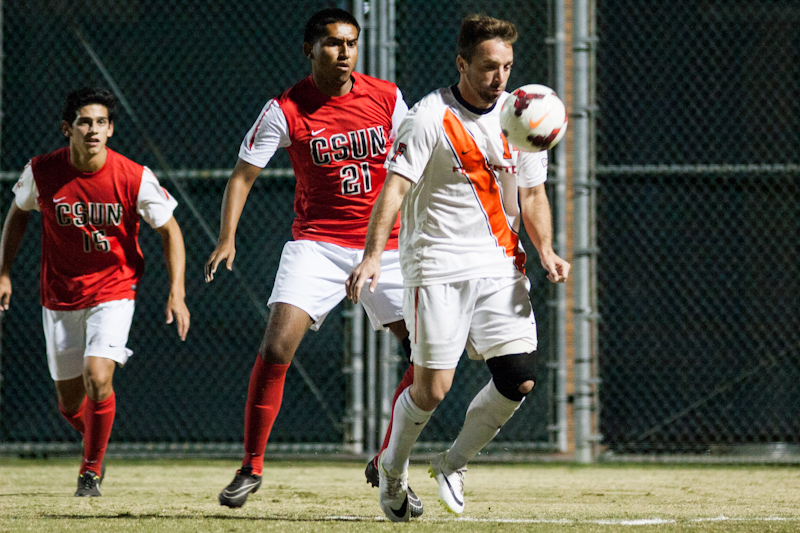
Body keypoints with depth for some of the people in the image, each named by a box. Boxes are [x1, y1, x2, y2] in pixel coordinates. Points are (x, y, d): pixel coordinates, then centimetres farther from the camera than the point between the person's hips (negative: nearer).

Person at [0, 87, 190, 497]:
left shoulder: (135, 178, -17)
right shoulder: (41, 171, -12)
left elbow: (170, 231, -4)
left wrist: (176, 293, -11)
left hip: (113, 293, -2)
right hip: (60, 296, 2)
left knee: (98, 379, -21)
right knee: (70, 400, 9)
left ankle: (92, 469, 1)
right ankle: (95, 440, 44)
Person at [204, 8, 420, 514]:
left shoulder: (386, 98, 0)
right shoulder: (285, 110, -7)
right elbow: (243, 175, -5)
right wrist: (227, 238, -18)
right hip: (317, 242, -3)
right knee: (276, 348, -19)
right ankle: (252, 467, -4)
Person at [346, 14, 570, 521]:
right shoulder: (430, 117, -9)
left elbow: (532, 194, 14)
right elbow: (394, 189, -16)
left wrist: (546, 250, -4)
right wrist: (373, 256, -29)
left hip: (501, 267, 4)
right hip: (437, 267, -4)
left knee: (519, 378, -10)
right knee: (432, 389, -6)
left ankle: (455, 462, 14)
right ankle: (393, 467, 24)